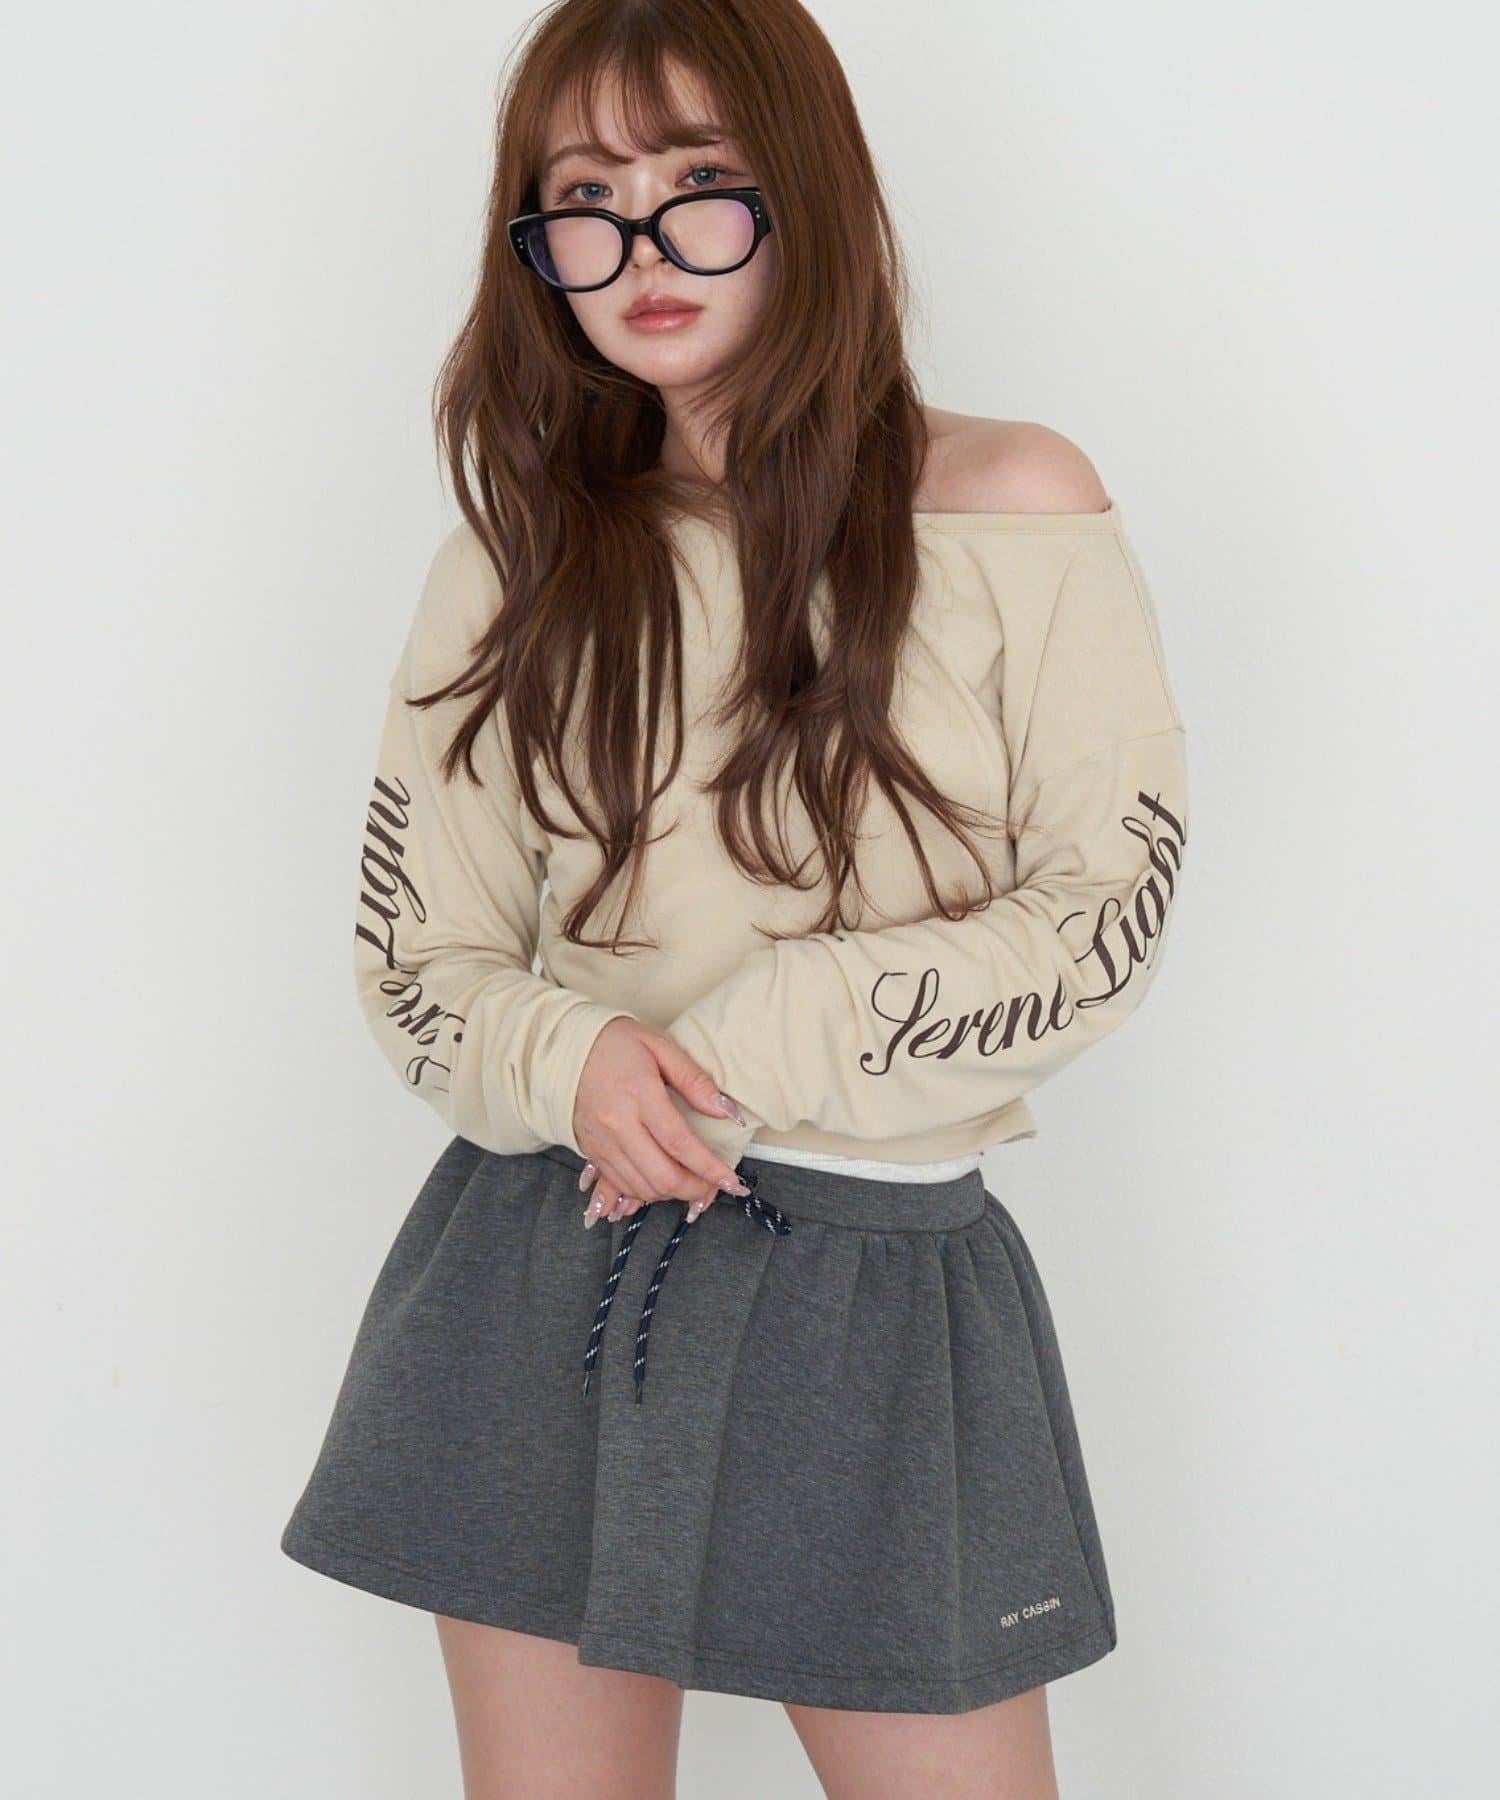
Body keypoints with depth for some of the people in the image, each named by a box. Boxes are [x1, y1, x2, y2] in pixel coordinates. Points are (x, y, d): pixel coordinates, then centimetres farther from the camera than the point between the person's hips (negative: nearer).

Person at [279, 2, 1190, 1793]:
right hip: (540, 1272, 3)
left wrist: (772, 1039, -14)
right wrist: (571, 1059, -16)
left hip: (879, 1286, -2)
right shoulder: (519, 558, 6)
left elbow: (1113, 908, -5)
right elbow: (411, 956, 6)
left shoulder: (1014, 507, -3)